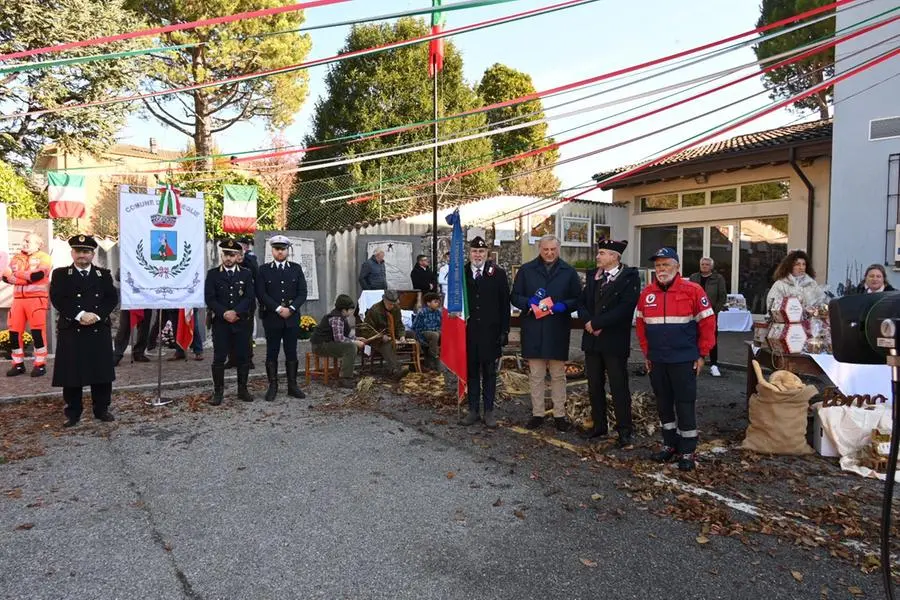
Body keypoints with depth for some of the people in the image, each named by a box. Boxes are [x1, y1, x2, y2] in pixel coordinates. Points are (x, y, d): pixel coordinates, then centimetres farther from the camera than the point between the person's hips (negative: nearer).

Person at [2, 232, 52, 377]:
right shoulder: (16, 258, 16)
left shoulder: (43, 257, 2)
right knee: (14, 331, 5)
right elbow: (6, 277, 2)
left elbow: (37, 275, -15)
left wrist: (16, 274, -4)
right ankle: (18, 364, 15)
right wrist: (28, 277, -13)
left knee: (38, 331, -7)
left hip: (37, 298, -5)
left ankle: (40, 364, 0)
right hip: (18, 298, 6)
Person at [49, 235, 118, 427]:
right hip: (71, 332, -1)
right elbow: (57, 299, -7)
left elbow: (112, 298, 1)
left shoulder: (104, 274, 11)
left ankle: (101, 410, 17)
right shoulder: (60, 274, 6)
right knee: (71, 374, 3)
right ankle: (73, 413, 14)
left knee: (101, 372, 5)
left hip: (99, 331, 1)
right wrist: (79, 315, -19)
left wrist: (97, 315, -16)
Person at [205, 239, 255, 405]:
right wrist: (224, 313, -15)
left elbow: (249, 297, -1)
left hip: (242, 322, 1)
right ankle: (218, 392, 9)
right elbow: (209, 298, -3)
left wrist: (236, 312, -15)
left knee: (243, 357, 5)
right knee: (219, 358, 1)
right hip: (220, 323, -1)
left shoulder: (246, 274, 7)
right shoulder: (212, 274, 5)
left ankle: (242, 389, 16)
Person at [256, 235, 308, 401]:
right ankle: (273, 386, 13)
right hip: (271, 318, -1)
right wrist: (278, 309, -14)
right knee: (272, 353, 4)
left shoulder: (296, 269, 7)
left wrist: (291, 308, -11)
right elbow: (261, 294, -6)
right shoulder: (264, 270, 3)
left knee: (291, 353, 6)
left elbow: (302, 293, 2)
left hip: (292, 318, 1)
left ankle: (292, 386, 14)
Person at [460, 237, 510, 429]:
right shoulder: (461, 274, 3)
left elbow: (505, 304, 0)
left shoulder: (498, 274, 0)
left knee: (489, 372, 7)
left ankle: (489, 411, 17)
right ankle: (473, 410, 19)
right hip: (468, 332, 1)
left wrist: (504, 331, -5)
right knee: (471, 371, 9)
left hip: (490, 332, -1)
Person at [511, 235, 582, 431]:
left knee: (558, 376, 8)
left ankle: (560, 415, 18)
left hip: (558, 331, 0)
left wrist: (563, 306, -15)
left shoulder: (568, 272, 4)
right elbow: (515, 296, 6)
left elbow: (577, 299, 5)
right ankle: (537, 414, 18)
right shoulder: (526, 270, 5)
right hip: (533, 330, 0)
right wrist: (529, 302, -15)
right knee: (536, 376, 7)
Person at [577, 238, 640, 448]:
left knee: (619, 388, 0)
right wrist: (588, 321, -10)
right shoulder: (593, 275, 11)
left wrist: (597, 323, -16)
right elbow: (582, 302, 10)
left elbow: (625, 308, -18)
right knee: (594, 386, 12)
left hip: (615, 342, -6)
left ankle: (625, 432, 10)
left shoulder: (630, 277, -8)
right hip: (592, 340, 6)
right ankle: (599, 426, 25)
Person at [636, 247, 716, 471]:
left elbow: (707, 322, -4)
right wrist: (646, 353, 10)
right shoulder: (646, 293, 5)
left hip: (684, 360, -4)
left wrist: (702, 354, -4)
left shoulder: (692, 290, -7)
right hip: (657, 360, 4)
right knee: (663, 403, 13)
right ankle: (670, 444, 28)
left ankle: (687, 451, 13)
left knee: (685, 405, 2)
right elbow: (640, 324, 13)